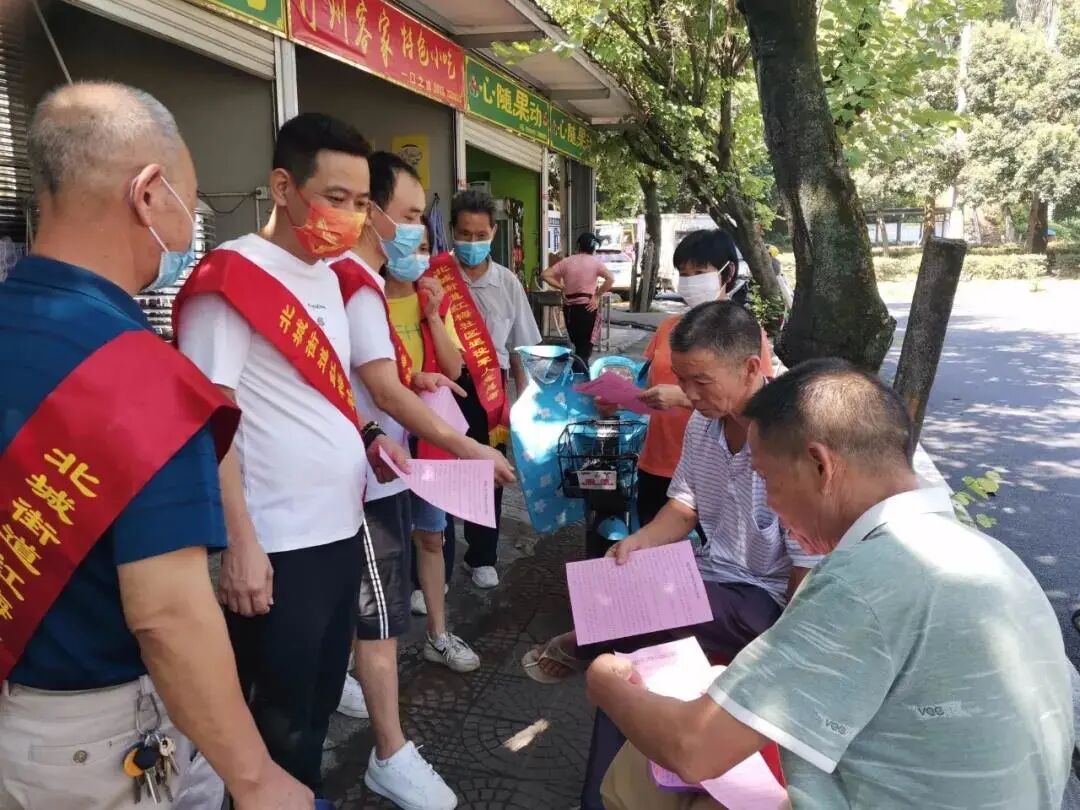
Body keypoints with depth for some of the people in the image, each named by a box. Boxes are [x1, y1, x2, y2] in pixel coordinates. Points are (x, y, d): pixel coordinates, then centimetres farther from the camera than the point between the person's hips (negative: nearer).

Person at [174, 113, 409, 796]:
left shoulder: (328, 276, 11)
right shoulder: (232, 277, -14)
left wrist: (367, 439, 6)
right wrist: (240, 544, -19)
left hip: (343, 530, 8)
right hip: (279, 546, -8)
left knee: (320, 703, 22)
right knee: (279, 723, 9)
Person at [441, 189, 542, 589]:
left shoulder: (507, 282, 3)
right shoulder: (434, 278, -8)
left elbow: (521, 346, 9)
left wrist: (523, 398, 7)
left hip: (491, 388, 3)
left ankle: (482, 558, 33)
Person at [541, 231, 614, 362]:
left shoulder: (566, 261, 5)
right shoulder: (595, 262, -3)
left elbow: (545, 275, 0)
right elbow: (611, 279, -16)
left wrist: (562, 287, 2)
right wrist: (597, 295, -9)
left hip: (569, 306, 4)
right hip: (587, 307, -4)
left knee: (577, 343, 17)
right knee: (586, 345, 2)